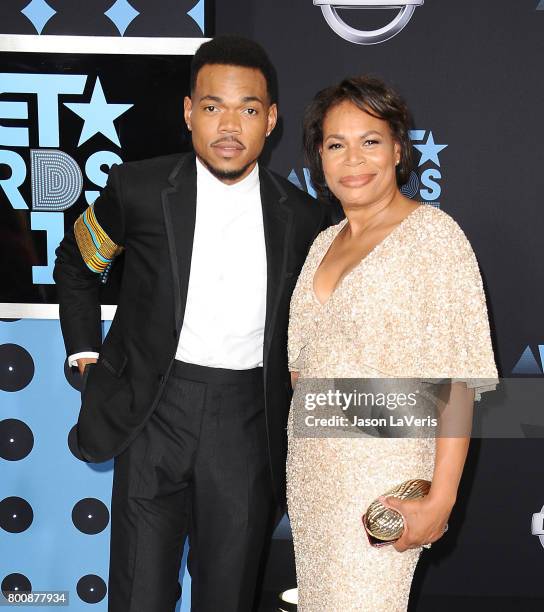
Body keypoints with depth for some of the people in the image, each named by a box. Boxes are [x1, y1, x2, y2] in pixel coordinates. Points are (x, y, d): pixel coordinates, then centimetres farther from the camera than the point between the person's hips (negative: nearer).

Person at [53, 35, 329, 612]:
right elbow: (75, 262, 12)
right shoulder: (139, 188, -5)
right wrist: (87, 356, 7)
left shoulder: (302, 216, 1)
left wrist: (295, 380, 8)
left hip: (249, 422, 1)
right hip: (154, 412, -1)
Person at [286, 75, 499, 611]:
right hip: (309, 467, 7)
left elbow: (457, 379, -17)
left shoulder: (433, 234, -12)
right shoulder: (325, 242, 10)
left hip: (384, 474, -6)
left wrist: (441, 499, -21)